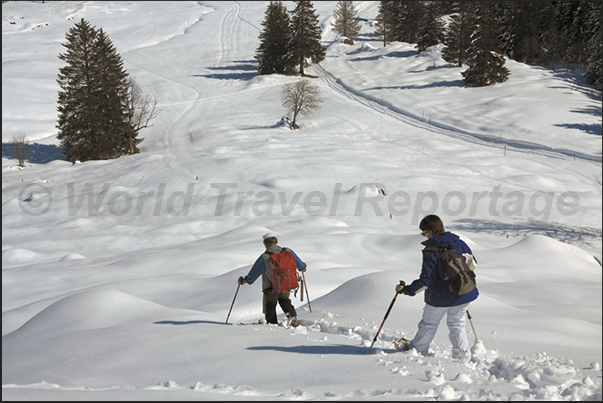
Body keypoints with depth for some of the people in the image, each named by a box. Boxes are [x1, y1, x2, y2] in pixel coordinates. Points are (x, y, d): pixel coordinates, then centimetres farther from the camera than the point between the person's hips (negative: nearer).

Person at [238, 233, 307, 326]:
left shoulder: (264, 258, -18)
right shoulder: (288, 252, -7)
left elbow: (254, 273, -10)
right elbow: (298, 262, 10)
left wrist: (243, 280, 6)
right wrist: (303, 267, 33)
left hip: (271, 289, -4)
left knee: (270, 305, 21)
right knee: (284, 300, 30)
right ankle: (292, 315, 10)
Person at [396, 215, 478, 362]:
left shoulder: (430, 252, -20)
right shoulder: (458, 242, -4)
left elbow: (426, 279, -22)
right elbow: (472, 263, 9)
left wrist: (406, 290, -13)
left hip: (440, 297, -4)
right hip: (463, 294, 4)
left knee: (428, 325, 17)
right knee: (457, 325, 21)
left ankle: (417, 350, 36)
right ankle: (463, 357, 19)